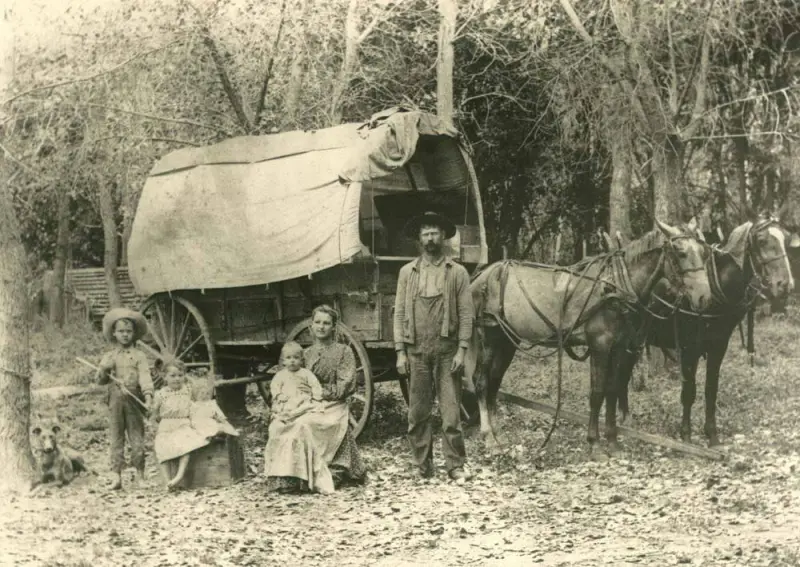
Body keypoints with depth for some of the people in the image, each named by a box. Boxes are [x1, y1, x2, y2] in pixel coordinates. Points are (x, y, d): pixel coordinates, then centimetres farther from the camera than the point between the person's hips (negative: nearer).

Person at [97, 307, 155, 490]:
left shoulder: (138, 355, 5)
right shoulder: (109, 356, 12)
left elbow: (145, 376, -6)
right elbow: (100, 380, 12)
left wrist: (148, 393, -22)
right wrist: (104, 370, -9)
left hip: (133, 399, -2)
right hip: (116, 399, 2)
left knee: (136, 437, -1)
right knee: (116, 437, 2)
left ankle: (140, 475, 7)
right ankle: (116, 475, 2)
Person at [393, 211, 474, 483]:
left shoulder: (457, 272, 4)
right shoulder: (407, 272, 9)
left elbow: (466, 314, 1)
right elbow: (399, 313, 7)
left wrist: (461, 350, -7)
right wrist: (400, 352, 0)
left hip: (447, 349, -2)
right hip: (416, 349, 2)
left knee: (451, 410, -3)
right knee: (417, 412, 5)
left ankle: (455, 465, 3)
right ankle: (422, 466, 14)